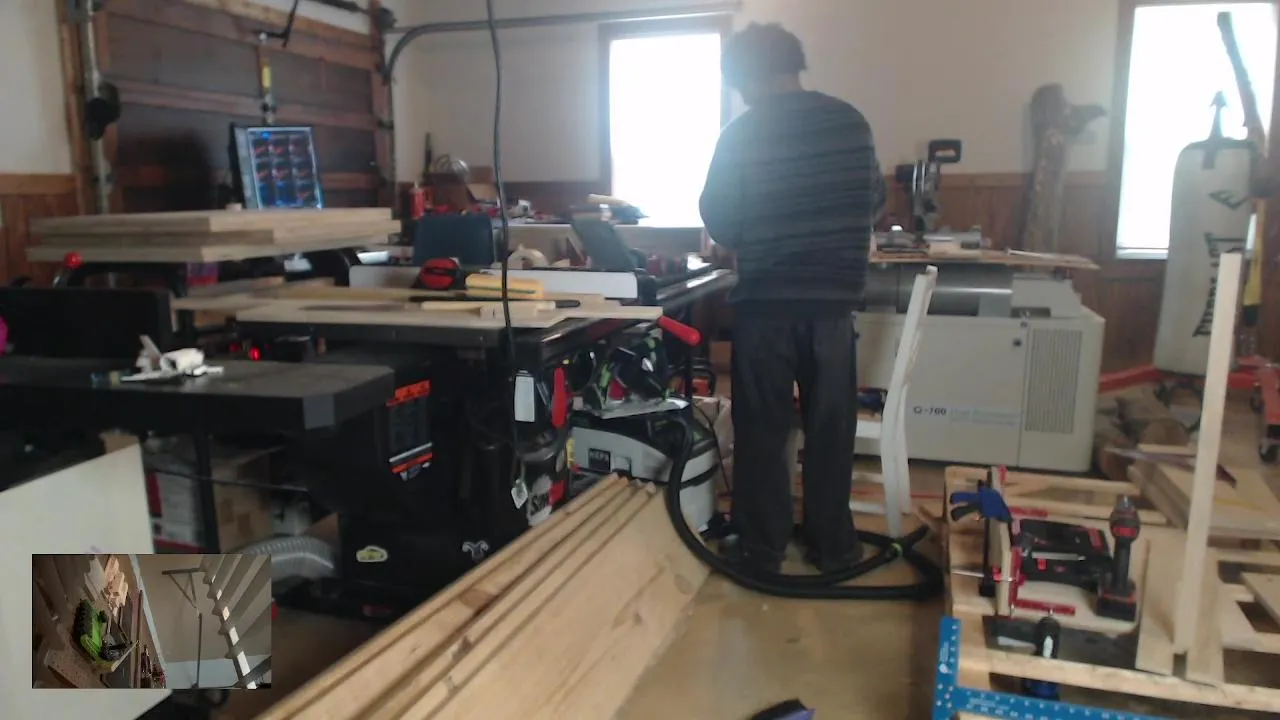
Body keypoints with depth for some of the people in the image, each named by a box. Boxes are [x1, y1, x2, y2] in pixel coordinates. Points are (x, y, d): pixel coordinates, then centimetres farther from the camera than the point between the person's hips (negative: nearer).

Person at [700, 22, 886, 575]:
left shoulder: (740, 134, -6)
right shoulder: (851, 121, 3)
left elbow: (719, 224, -1)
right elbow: (876, 204, 13)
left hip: (765, 302, -2)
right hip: (833, 299, 3)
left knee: (762, 429, 8)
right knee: (830, 426, 12)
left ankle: (761, 548, 16)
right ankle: (832, 544, 22)